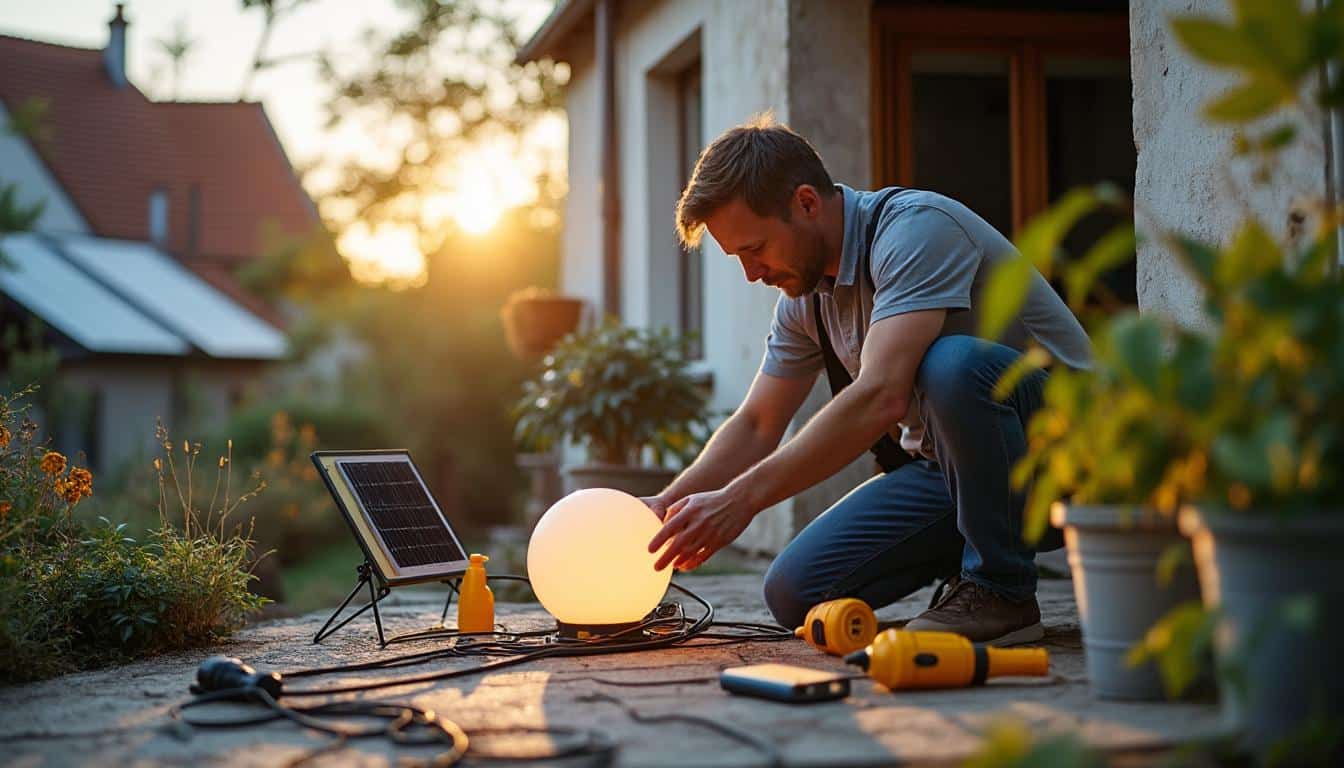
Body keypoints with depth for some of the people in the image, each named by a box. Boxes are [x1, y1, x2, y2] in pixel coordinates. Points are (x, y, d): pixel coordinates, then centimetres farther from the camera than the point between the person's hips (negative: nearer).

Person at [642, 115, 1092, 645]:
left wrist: (741, 499, -37)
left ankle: (1002, 595, -20)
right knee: (796, 594, -10)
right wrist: (668, 504, -6)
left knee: (954, 363, -38)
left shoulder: (917, 228, -23)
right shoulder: (803, 294, 4)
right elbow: (756, 426, 11)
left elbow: (880, 397, -36)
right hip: (943, 466, 7)